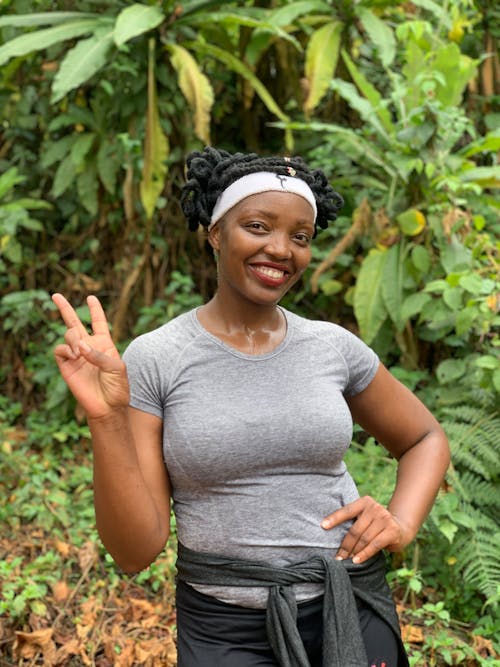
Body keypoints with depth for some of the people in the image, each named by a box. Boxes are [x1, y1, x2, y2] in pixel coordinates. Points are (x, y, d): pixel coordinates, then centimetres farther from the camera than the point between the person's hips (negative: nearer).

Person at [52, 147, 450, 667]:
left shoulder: (333, 346, -4)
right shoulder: (153, 360, -11)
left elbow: (426, 439, 13)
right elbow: (136, 552, -13)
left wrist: (401, 523, -6)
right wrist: (107, 417, -27)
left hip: (350, 613, 3)